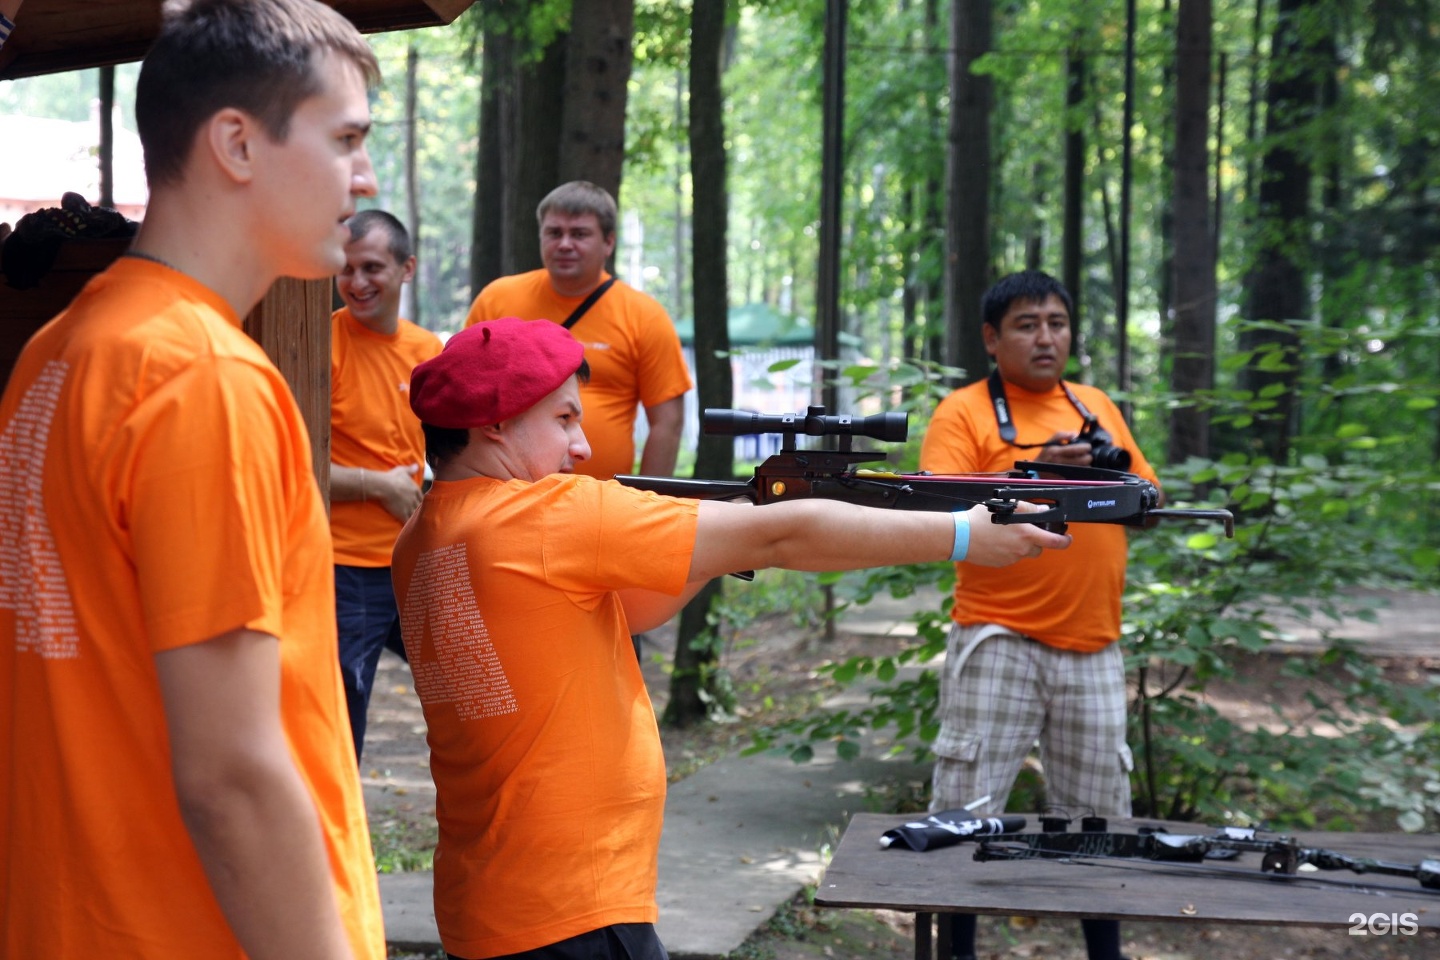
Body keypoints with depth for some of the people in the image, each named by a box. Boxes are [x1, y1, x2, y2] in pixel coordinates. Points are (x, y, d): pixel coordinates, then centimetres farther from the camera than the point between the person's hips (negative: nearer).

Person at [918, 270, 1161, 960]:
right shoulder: (964, 413, -3)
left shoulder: (1096, 405, 15)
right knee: (966, 810, -3)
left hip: (1093, 647, 5)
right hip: (1000, 643, -5)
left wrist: (1116, 472, -4)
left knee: (1100, 812, 12)